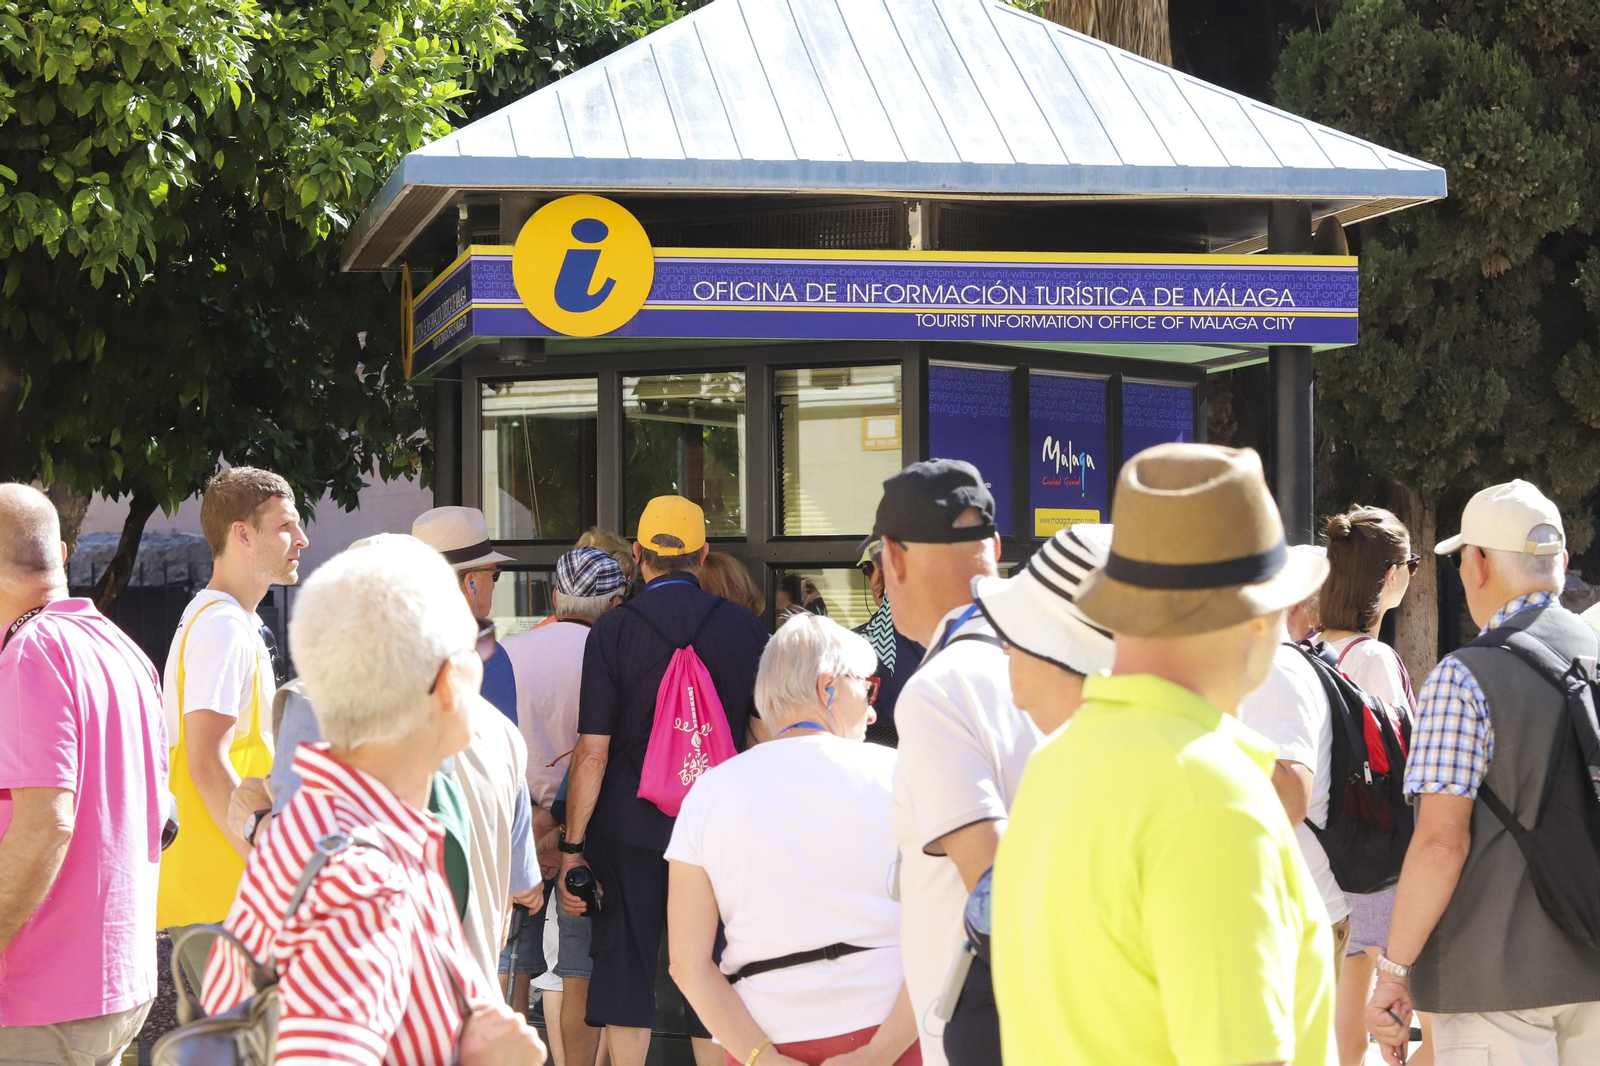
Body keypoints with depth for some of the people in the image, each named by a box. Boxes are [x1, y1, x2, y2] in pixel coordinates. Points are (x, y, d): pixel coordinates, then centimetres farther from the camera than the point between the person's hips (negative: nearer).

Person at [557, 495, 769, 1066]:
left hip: (628, 829, -2)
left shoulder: (613, 630, -7)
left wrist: (572, 846, -4)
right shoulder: (745, 628, 0)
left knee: (625, 970, 7)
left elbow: (593, 751, -9)